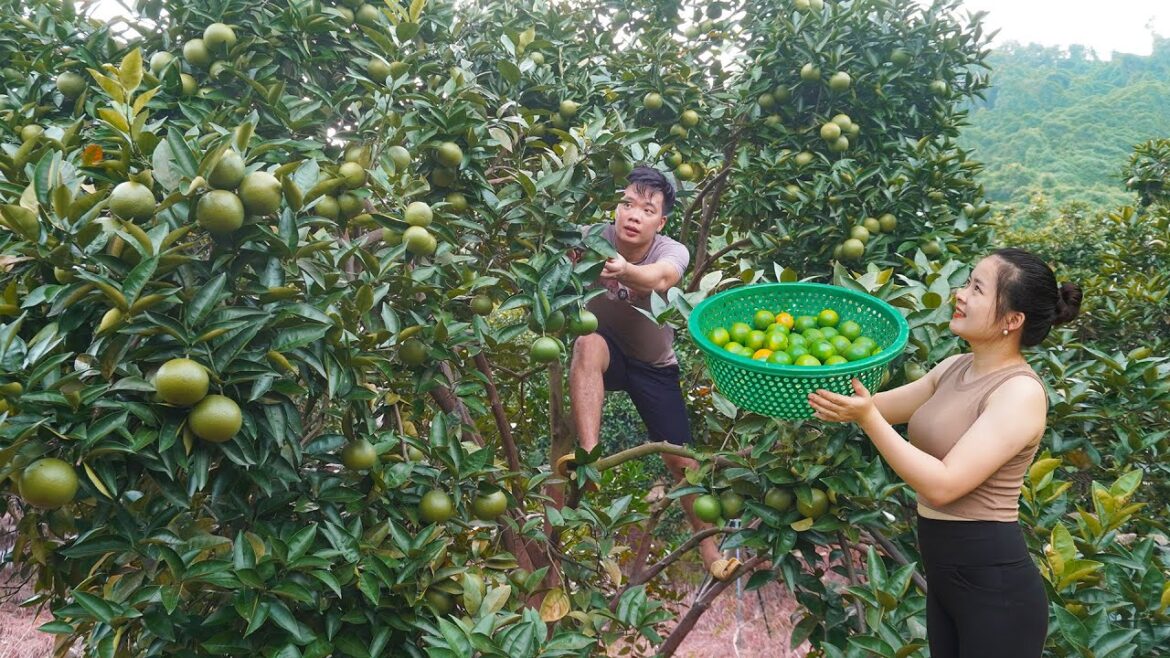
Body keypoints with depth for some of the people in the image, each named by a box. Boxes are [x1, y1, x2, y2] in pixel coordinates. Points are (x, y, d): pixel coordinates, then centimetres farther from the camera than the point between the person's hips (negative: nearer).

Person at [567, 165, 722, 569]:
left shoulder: (672, 251, -25)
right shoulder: (594, 239, -20)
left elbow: (661, 277, -49)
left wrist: (625, 271, -71)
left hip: (655, 366, 1)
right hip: (606, 352, -1)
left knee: (681, 459, 2)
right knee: (588, 343, -38)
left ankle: (707, 542, 27)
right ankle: (589, 455, -39)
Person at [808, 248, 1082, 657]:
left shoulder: (1020, 392, -20)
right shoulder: (955, 368, 5)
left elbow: (942, 485, -26)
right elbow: (877, 408, 12)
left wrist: (867, 419, -27)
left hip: (993, 583, -8)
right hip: (944, 574, 8)